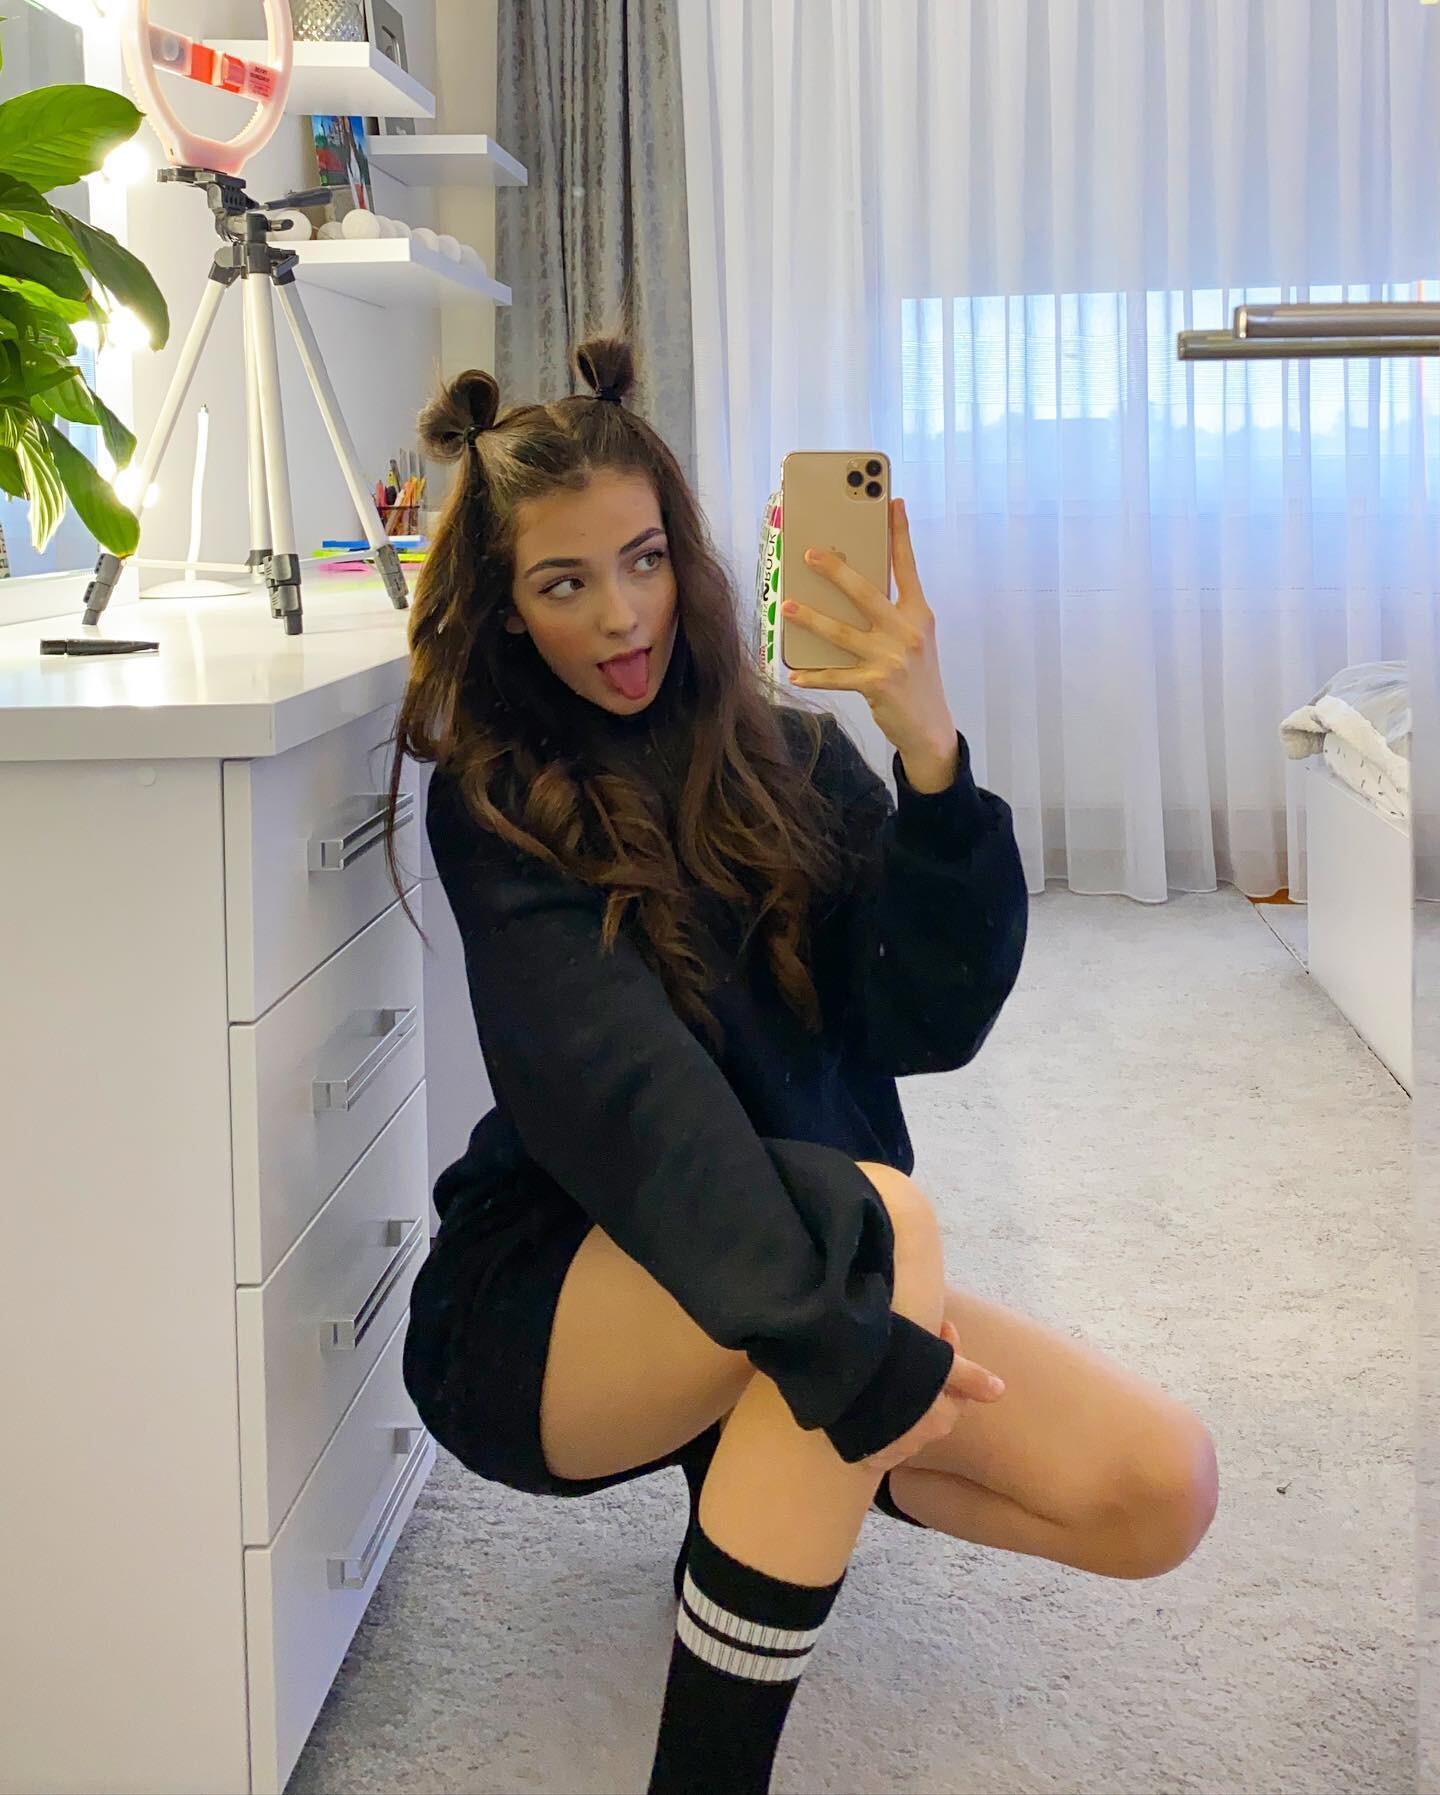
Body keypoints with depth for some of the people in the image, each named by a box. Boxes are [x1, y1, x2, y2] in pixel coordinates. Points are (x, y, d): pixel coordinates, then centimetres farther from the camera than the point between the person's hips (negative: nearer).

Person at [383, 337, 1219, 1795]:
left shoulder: (794, 761, 3)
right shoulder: (495, 803, -8)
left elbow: (930, 1022, -10)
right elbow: (616, 1077, -25)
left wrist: (930, 750, -26)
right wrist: (838, 1336, -38)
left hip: (792, 1275, 5)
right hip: (544, 1313, -4)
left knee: (1161, 1488, -13)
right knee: (881, 1210, -35)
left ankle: (771, 1472, 10)